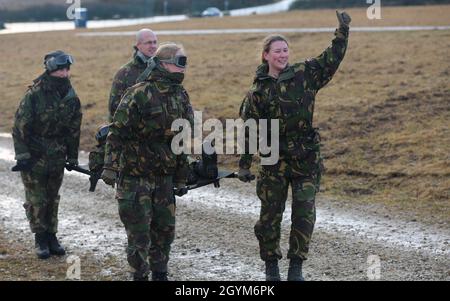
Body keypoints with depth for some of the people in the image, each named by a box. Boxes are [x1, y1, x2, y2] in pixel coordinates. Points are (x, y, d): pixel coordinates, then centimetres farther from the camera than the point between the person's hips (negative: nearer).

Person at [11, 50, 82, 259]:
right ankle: (40, 239, 12)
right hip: (34, 156, -4)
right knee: (36, 200, 1)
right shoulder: (34, 95, -17)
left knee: (52, 199, 12)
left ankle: (51, 236, 23)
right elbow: (20, 127, -14)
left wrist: (72, 158, 11)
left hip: (57, 157, 4)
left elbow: (74, 130, 9)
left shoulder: (71, 98, -1)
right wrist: (22, 156, -17)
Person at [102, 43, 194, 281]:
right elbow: (117, 132, -15)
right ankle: (140, 275, 10)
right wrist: (110, 168, -20)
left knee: (165, 228, 10)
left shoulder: (181, 97, 7)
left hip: (164, 176, 6)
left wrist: (181, 178, 17)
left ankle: (160, 274, 24)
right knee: (139, 230, -2)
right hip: (135, 176, -6)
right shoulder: (138, 94, -15)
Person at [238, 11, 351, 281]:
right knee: (270, 214, 6)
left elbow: (332, 59, -1)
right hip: (275, 160, -1)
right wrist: (244, 165, 1)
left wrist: (343, 31, -13)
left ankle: (296, 267, 11)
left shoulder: (305, 74, 1)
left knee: (304, 215, -1)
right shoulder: (258, 91, -2)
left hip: (307, 158, 1)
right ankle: (271, 266, 22)